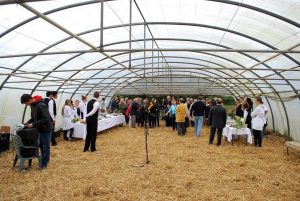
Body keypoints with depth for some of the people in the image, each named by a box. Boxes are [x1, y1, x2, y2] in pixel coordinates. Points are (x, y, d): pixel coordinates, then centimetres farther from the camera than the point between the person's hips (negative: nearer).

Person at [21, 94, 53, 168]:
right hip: (40, 128, 9)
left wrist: (33, 124, -26)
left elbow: (46, 119, -30)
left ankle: (44, 163, 13)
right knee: (41, 145, 17)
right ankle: (43, 160, 31)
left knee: (46, 146, 3)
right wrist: (28, 122, 0)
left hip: (46, 129, -9)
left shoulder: (41, 106, -26)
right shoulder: (32, 105, 3)